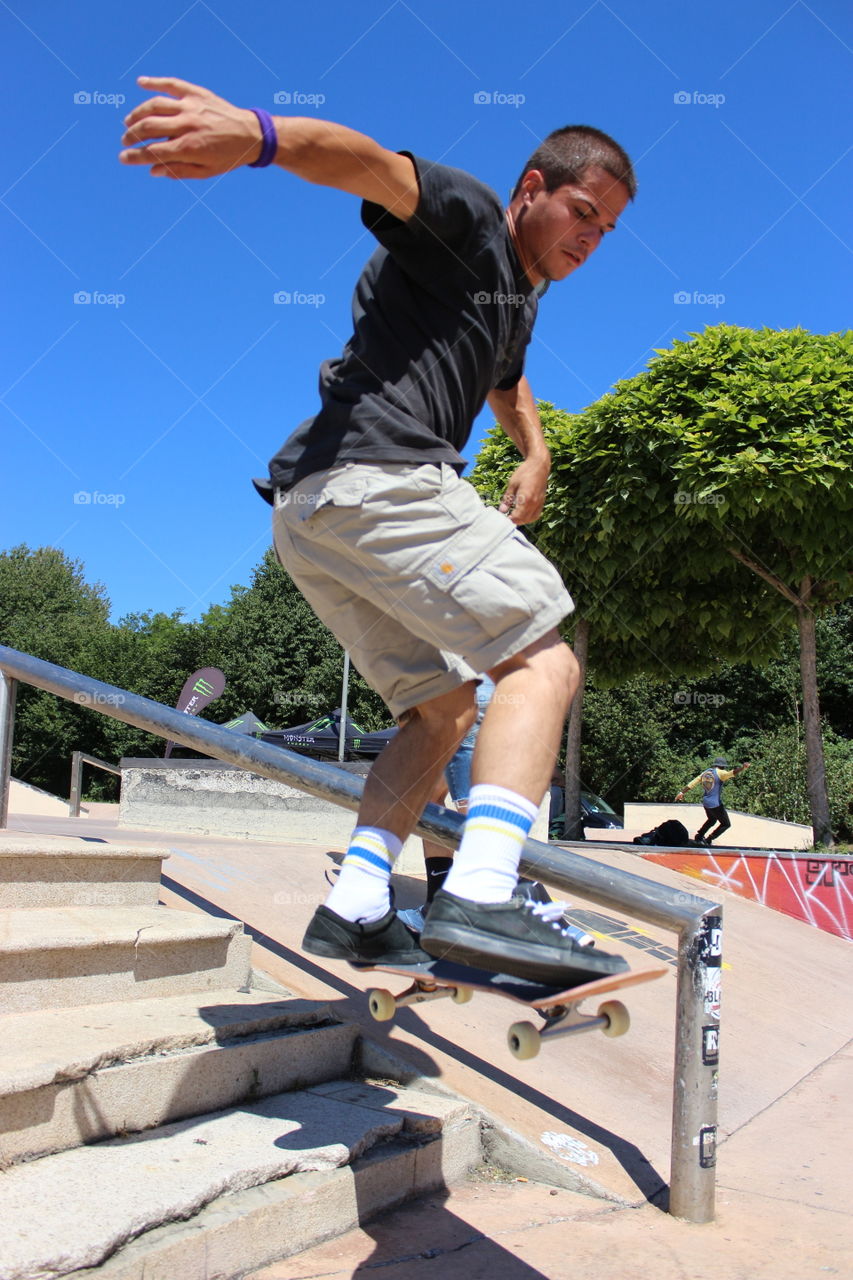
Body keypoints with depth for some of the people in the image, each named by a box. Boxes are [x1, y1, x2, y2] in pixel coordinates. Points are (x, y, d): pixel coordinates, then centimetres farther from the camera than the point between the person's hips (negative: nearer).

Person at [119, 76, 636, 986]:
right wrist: (258, 134, -38)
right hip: (377, 474, -10)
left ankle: (354, 905, 4)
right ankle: (480, 896, -29)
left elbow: (508, 382, 54)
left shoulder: (518, 299, 32)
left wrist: (535, 454, 34)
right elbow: (375, 167, -18)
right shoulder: (467, 220, 4)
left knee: (445, 708, 14)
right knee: (543, 663, -14)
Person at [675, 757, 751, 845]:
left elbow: (692, 783, 9)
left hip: (706, 803, 8)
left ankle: (698, 837, 38)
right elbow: (732, 773, -32)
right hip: (716, 804, -8)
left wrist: (682, 792, 15)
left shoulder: (704, 773, 8)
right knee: (726, 824, 7)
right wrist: (742, 767, -47)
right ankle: (708, 841, 2)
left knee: (711, 820, 33)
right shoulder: (719, 773, -11)